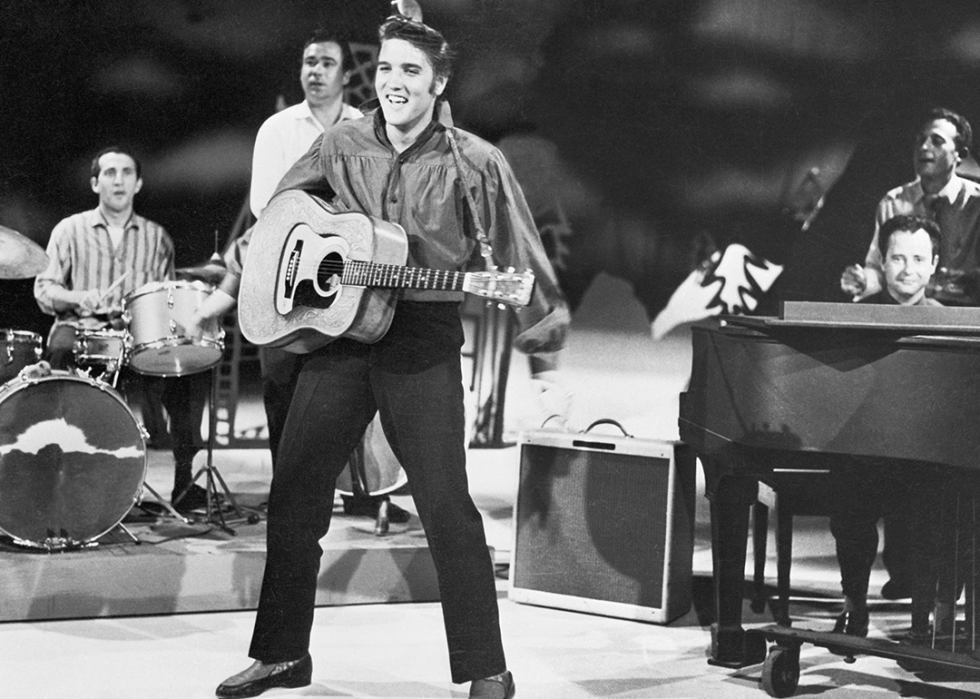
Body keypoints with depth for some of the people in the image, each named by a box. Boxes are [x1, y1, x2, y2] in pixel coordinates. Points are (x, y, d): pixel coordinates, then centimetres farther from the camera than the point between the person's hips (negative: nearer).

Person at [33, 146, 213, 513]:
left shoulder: (156, 237, 17)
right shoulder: (70, 231, 11)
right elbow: (44, 289, 6)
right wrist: (77, 297, -16)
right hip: (81, 330, -2)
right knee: (59, 351, -37)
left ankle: (185, 477, -18)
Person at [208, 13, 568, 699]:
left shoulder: (474, 164, -5)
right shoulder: (341, 146, 6)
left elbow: (519, 253, -5)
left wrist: (546, 327, -11)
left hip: (424, 340, -4)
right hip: (337, 330, 4)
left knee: (446, 505, -7)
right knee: (294, 494, 5)